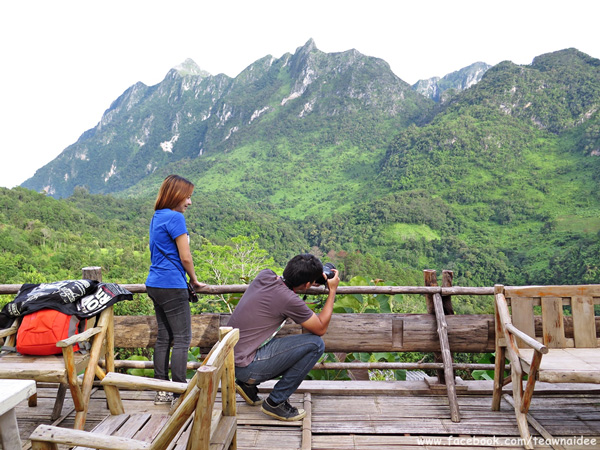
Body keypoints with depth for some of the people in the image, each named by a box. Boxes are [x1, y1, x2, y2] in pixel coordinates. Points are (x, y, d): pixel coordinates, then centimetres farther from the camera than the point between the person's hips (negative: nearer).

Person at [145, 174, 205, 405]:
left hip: (155, 284, 9)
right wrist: (194, 280, 4)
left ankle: (162, 391, 19)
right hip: (171, 285, -9)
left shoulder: (157, 217, 15)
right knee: (182, 338, -2)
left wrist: (187, 280, 17)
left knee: (164, 337, 13)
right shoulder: (175, 218, -13)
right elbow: (185, 257, -13)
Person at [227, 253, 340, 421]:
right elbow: (321, 328, -6)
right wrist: (332, 291, -1)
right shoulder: (290, 300, -22)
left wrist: (313, 281, 18)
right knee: (315, 344, -12)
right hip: (247, 367, -9)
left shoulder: (265, 275, -1)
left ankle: (248, 384, 17)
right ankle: (275, 402, -2)